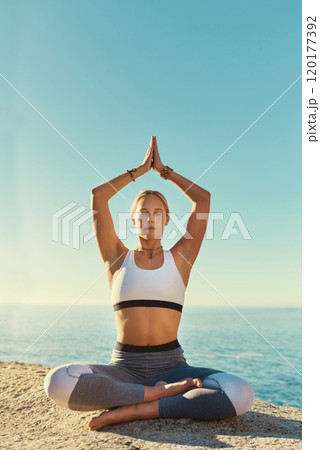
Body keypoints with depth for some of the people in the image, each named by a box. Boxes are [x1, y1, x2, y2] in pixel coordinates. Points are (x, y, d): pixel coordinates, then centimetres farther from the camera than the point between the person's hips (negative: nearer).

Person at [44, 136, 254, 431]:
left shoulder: (179, 259, 8)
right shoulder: (118, 258, 8)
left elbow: (203, 198, 4)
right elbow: (98, 195, 2)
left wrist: (163, 169, 16)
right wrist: (142, 168, 13)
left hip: (171, 365, 0)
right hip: (124, 367, 0)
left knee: (241, 395, -27)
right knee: (58, 382, -31)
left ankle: (139, 410, -20)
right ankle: (162, 393, -19)